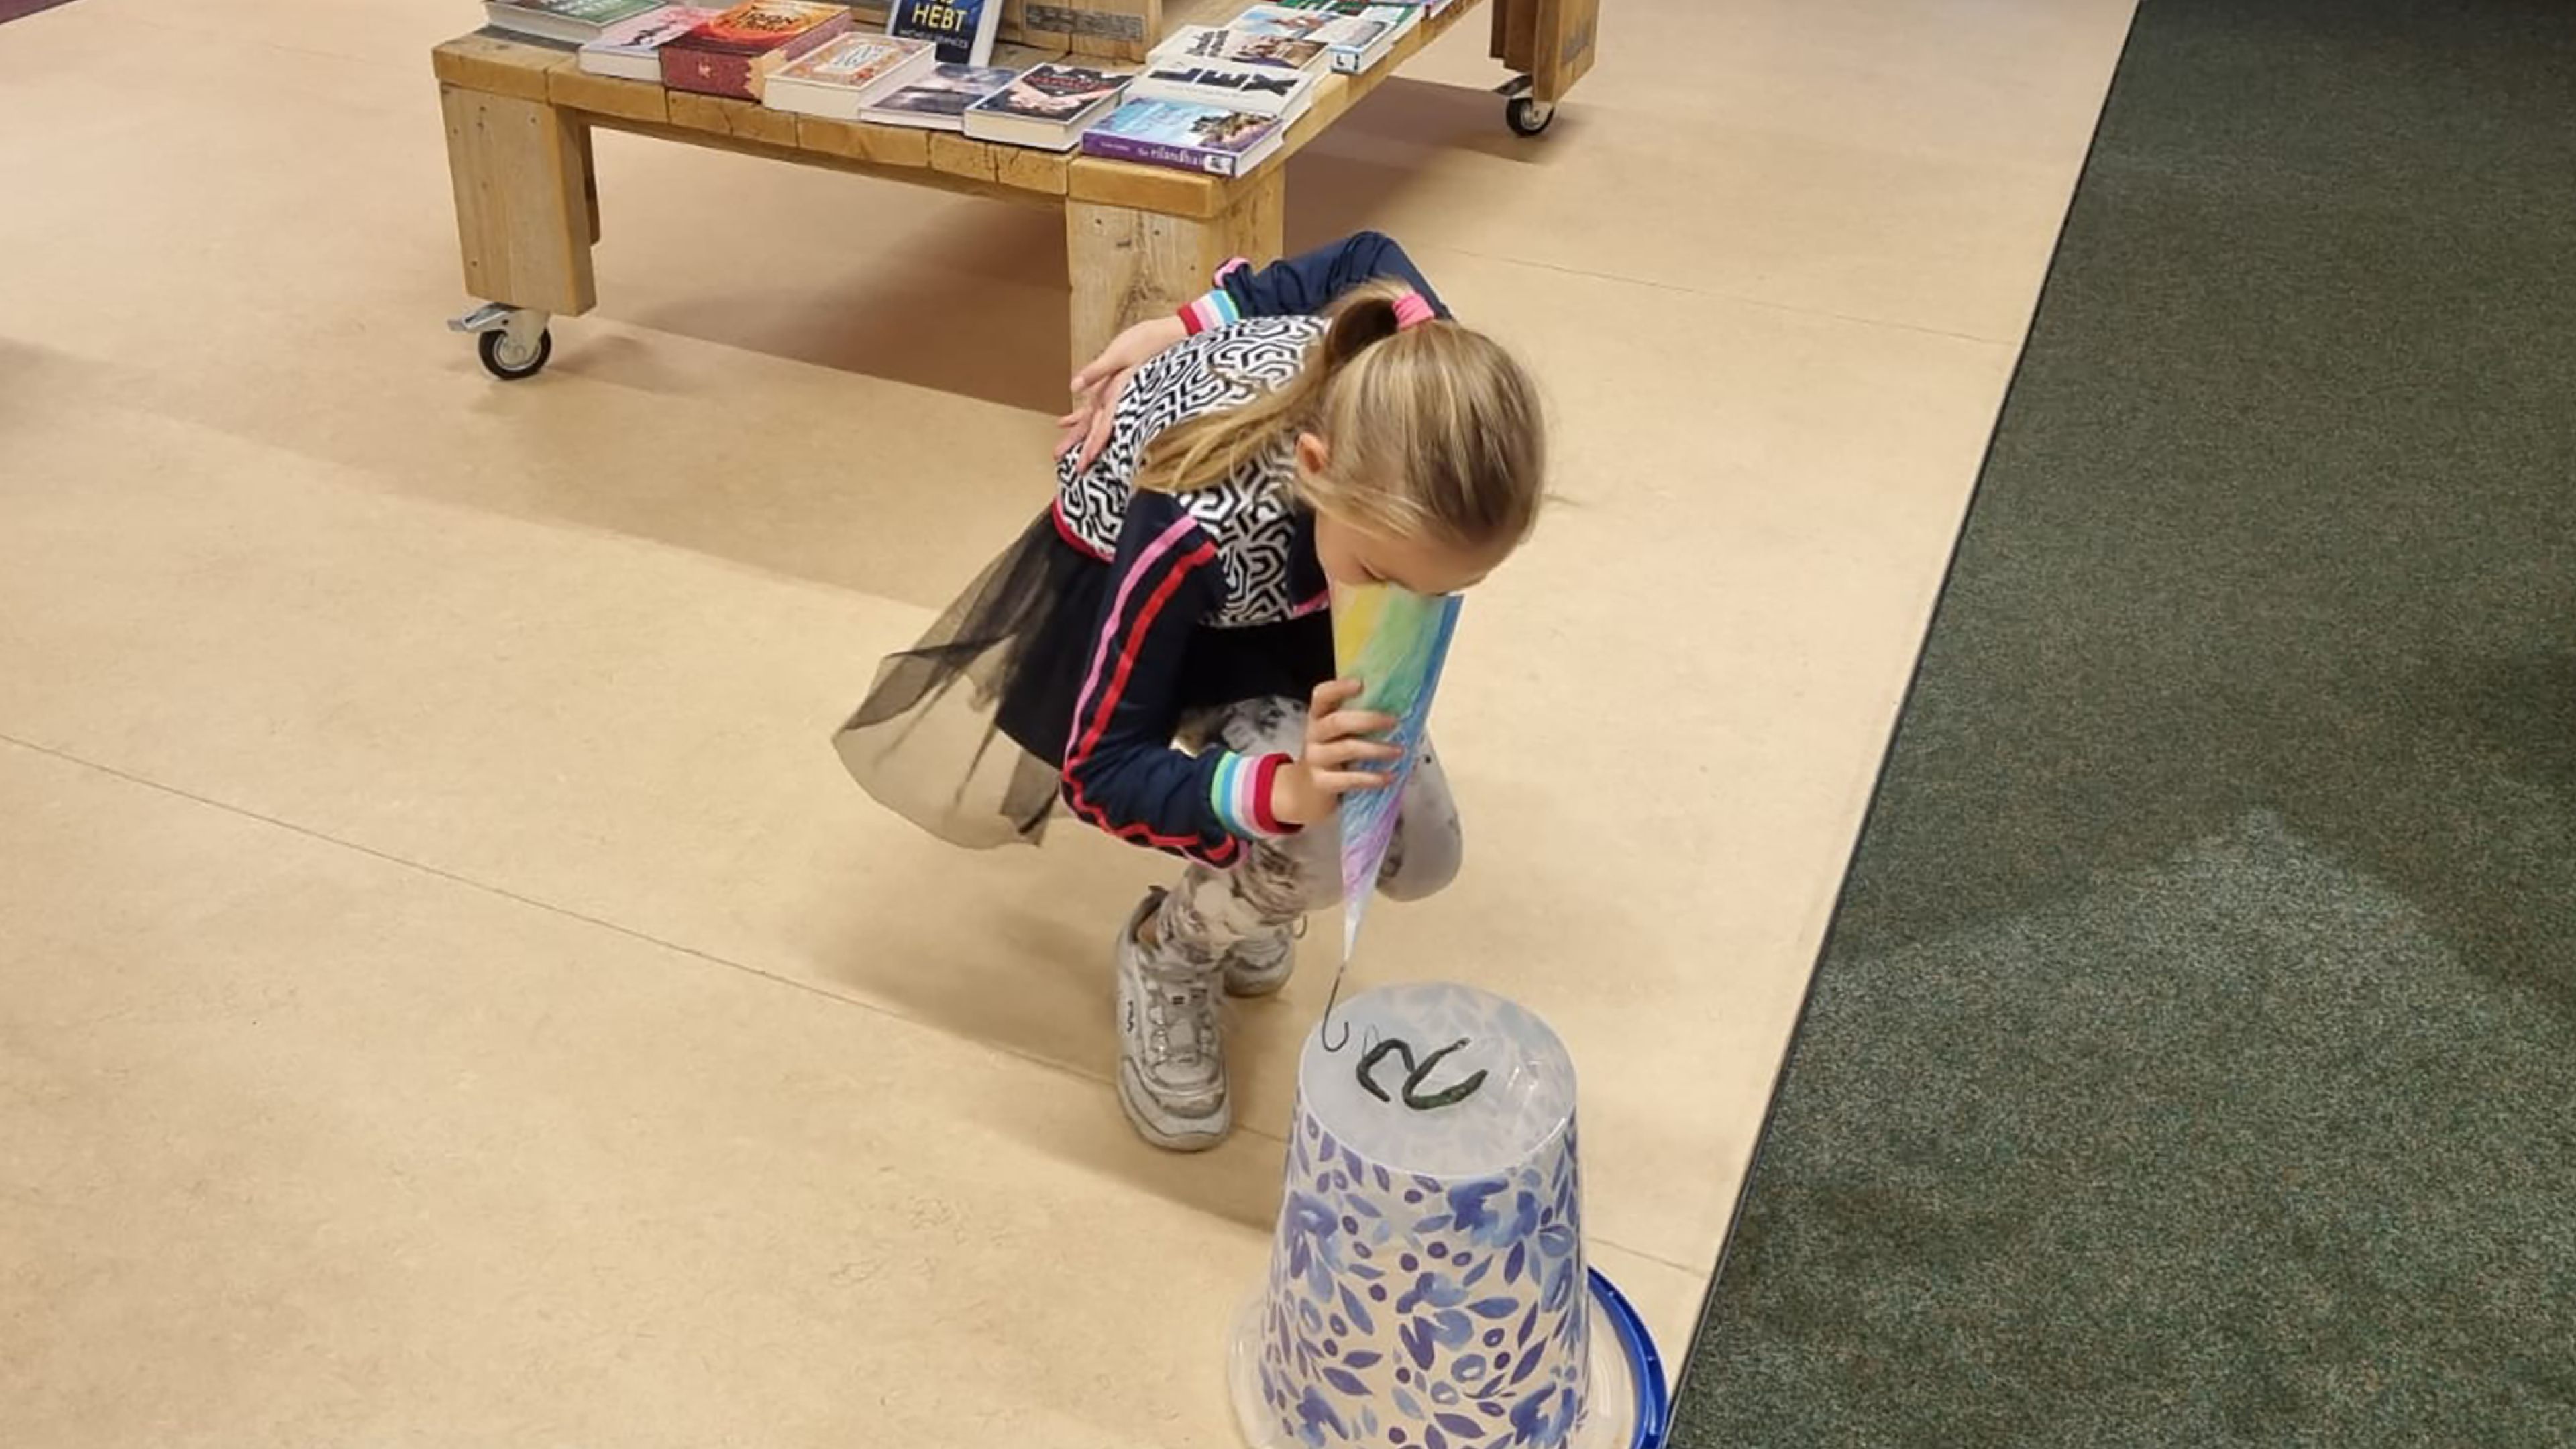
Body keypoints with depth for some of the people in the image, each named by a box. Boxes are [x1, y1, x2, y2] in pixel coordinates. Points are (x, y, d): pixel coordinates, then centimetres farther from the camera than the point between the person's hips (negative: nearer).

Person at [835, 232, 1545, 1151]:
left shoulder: (1415, 389, -34)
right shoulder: (1192, 529, -46)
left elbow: (1371, 260, -9)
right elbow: (1099, 772, -34)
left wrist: (1187, 329, -3)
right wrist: (1284, 789, -52)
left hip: (1282, 587, 5)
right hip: (1126, 577, -5)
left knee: (1420, 853, -5)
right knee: (1319, 846, -27)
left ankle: (1236, 891, 26)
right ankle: (1168, 954, 6)